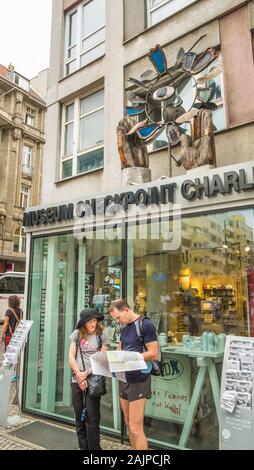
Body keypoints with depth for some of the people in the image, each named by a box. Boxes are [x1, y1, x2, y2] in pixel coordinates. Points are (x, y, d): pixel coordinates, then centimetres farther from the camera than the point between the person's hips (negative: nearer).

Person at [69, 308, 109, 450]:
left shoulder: (102, 334, -3)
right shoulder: (77, 334, 6)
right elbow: (71, 356, 4)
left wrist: (87, 373, -10)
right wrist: (79, 374, -8)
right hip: (77, 380, 4)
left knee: (92, 417, -3)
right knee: (79, 416, 12)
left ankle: (94, 447, 13)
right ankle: (83, 447, 27)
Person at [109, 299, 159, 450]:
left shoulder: (145, 324, -15)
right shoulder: (124, 328, 10)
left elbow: (153, 354, -18)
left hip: (139, 380, -8)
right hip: (124, 378, 8)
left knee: (136, 428, -2)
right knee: (129, 424, 17)